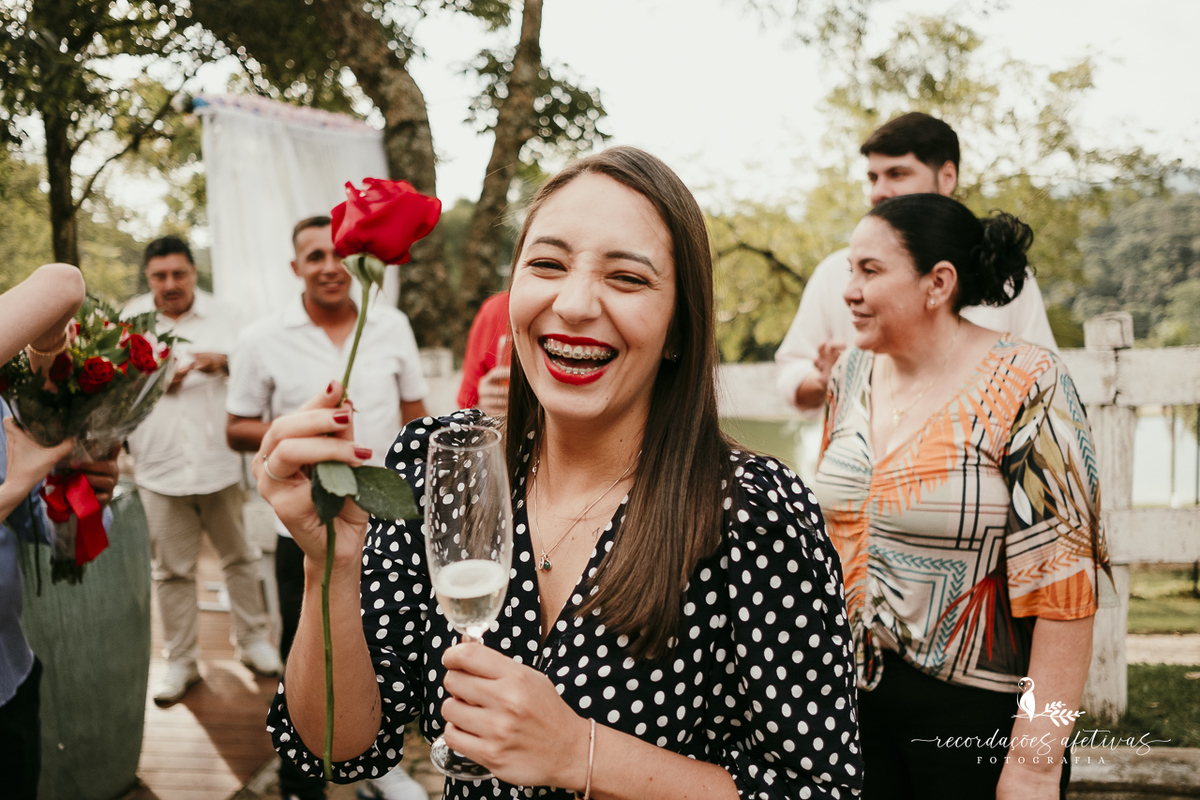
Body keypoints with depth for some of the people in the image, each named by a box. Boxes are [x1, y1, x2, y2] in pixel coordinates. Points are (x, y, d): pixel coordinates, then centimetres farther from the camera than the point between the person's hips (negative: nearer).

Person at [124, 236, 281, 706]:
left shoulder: (222, 316, 8)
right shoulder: (130, 320, 6)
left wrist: (225, 361, -14)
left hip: (221, 463, 1)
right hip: (161, 469, 0)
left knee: (240, 557, 10)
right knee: (172, 571, 6)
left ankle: (254, 641, 26)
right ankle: (181, 661, 18)